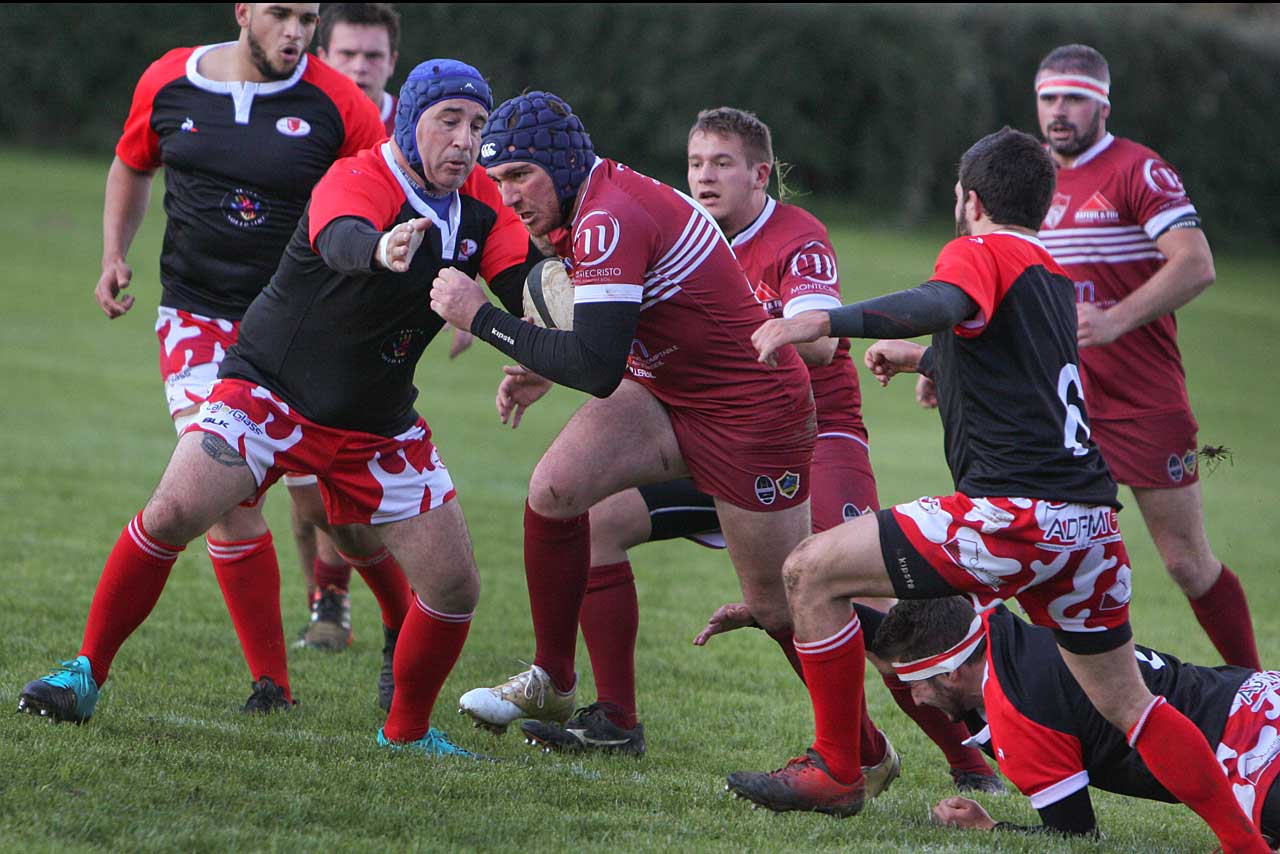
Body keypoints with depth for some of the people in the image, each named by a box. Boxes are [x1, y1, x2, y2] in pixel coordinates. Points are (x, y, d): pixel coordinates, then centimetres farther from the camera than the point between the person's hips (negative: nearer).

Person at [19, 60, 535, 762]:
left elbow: (521, 285, -13)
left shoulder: (479, 203, -2)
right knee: (171, 515, -23)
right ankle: (86, 673, -6)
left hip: (379, 427, 5)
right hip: (270, 390, -5)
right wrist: (380, 250, -68)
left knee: (456, 586, -3)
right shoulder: (356, 179, -21)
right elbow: (340, 239, -44)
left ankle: (407, 731, 19)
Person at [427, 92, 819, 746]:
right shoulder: (589, 206, 2)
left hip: (750, 414, -9)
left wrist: (481, 317, -28)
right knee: (553, 489, -10)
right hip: (668, 393, 9)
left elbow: (596, 367, -34)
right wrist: (544, 370, 3)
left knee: (777, 605, 0)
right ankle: (552, 685, 2)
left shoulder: (610, 220, -28)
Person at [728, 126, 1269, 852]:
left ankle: (837, 771, 2)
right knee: (1126, 704, 20)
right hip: (1091, 518, 8)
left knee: (812, 571, -2)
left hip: (1015, 511, -8)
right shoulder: (1054, 276, 25)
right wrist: (920, 357, 60)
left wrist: (824, 321, -34)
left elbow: (944, 305, -24)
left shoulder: (982, 251, 0)